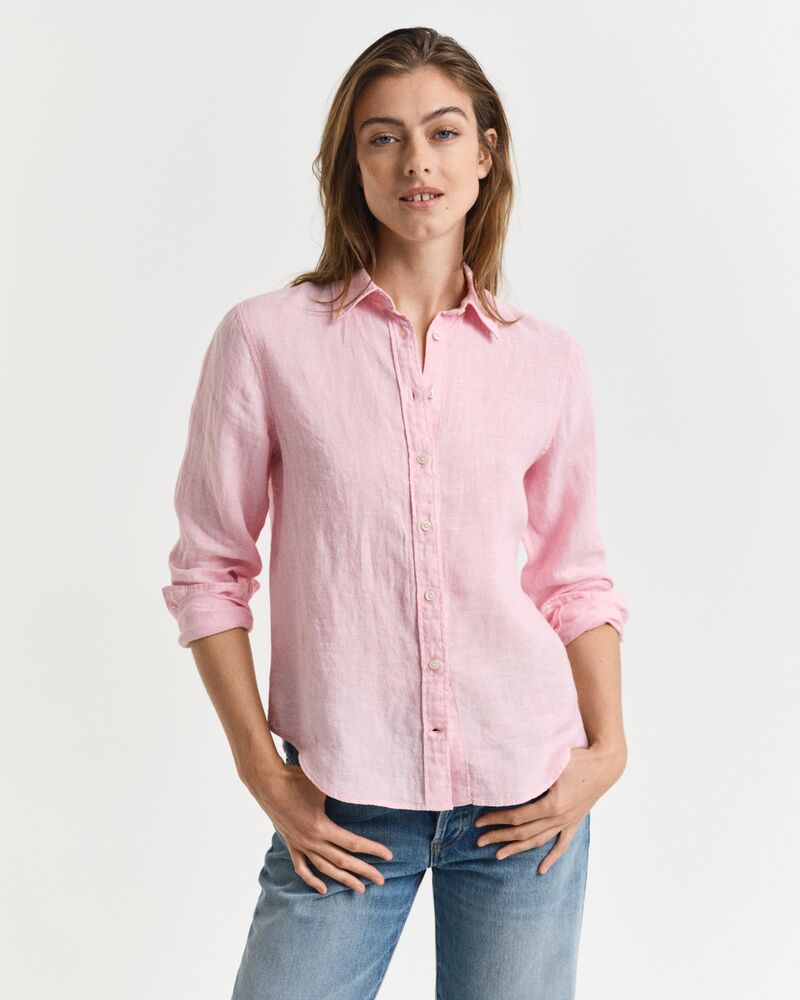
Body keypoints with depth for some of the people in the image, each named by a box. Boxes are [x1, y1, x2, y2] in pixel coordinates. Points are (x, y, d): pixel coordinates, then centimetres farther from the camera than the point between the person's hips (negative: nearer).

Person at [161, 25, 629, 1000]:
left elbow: (573, 574, 11)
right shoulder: (267, 338, -4)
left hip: (525, 802, 2)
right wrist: (263, 771, -3)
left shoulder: (547, 361, 3)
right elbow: (209, 567, 0)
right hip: (343, 808, -1)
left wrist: (607, 746, 1)